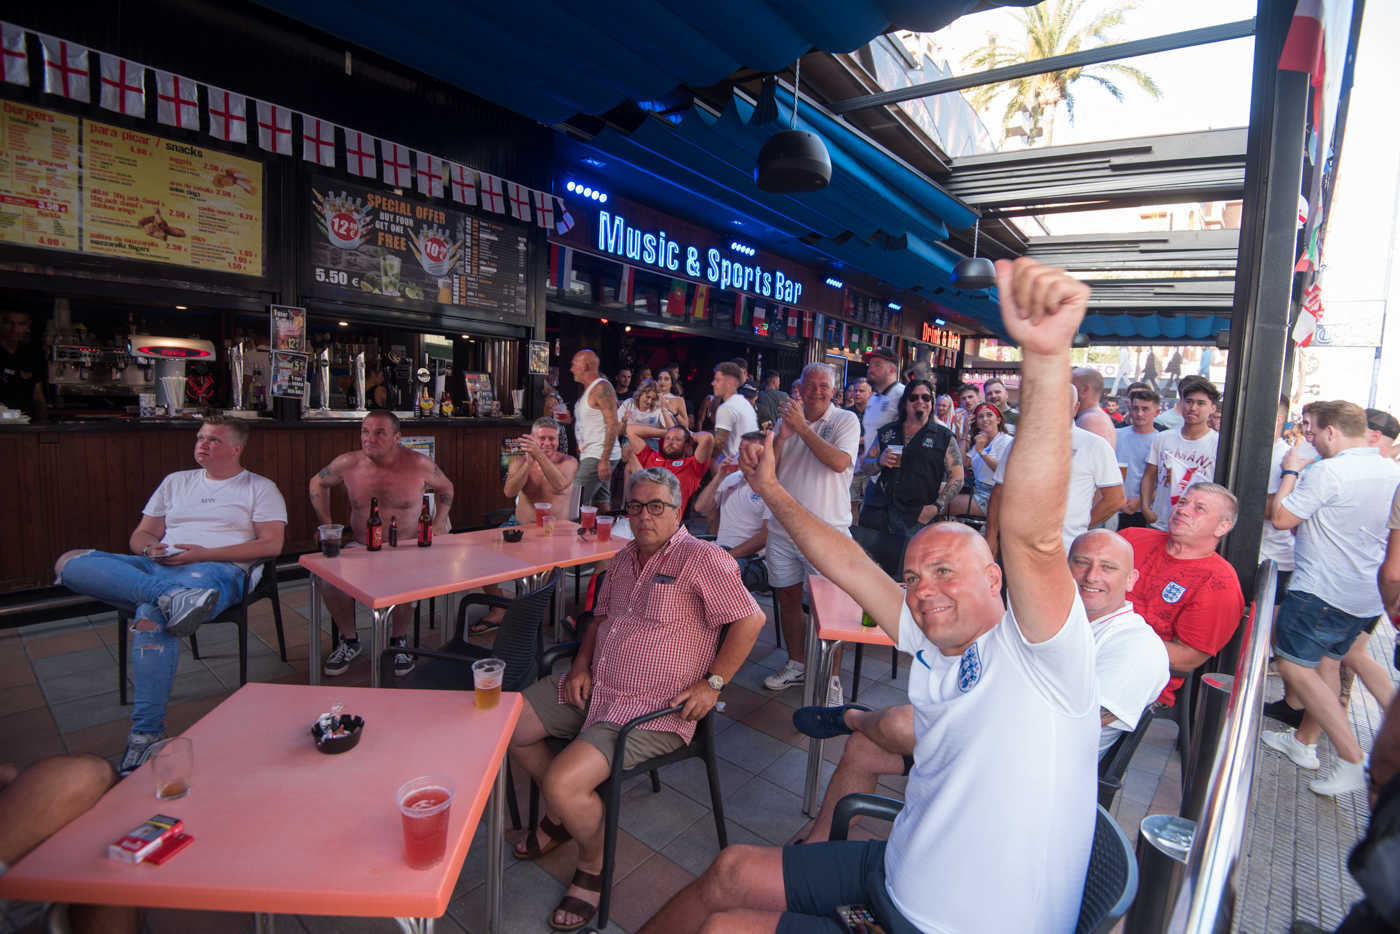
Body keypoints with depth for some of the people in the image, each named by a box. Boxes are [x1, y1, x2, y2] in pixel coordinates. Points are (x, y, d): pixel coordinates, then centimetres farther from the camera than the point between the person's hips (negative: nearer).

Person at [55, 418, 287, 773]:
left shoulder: (260, 488, 10)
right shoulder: (176, 481, 26)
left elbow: (271, 544, -3)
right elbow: (140, 536, 25)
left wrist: (204, 553, -10)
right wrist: (151, 549, -1)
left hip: (215, 569, -6)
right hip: (156, 569, 6)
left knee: (151, 614, -36)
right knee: (70, 563, -19)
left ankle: (146, 734, -31)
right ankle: (171, 597, -39)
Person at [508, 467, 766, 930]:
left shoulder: (702, 558, -14)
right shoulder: (625, 557, 12)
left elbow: (750, 619, -16)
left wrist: (712, 684, -16)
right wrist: (581, 665, 7)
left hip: (652, 712, -8)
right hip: (594, 689, 9)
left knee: (564, 783, -23)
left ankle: (594, 864, 12)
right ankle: (561, 815, 29)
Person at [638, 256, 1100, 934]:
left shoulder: (1035, 651, -20)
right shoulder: (933, 647, 0)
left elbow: (1033, 535, -39)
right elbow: (849, 567, 6)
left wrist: (1046, 355, -51)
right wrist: (772, 492, 13)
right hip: (894, 874, 7)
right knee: (730, 873, 14)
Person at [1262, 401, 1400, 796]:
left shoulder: (1330, 471, -20)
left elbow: (1281, 517, -16)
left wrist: (1290, 473, -4)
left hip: (1323, 591, -9)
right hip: (1368, 595, 9)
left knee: (1293, 666, -1)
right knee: (1327, 662, 18)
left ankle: (1354, 761, -2)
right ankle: (1304, 742, 30)